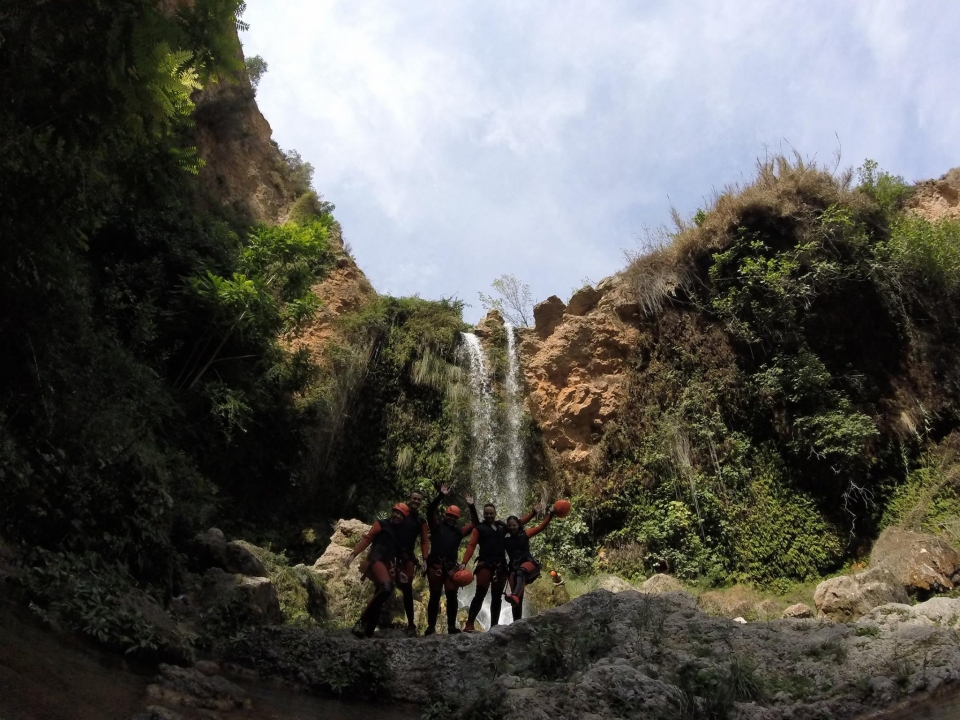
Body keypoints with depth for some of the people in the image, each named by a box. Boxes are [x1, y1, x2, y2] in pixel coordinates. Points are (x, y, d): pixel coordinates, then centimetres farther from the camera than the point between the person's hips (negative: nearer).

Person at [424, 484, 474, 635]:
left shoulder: (459, 531, 18)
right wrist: (441, 495, -11)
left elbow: (475, 524, 19)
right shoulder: (437, 526, 10)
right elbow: (430, 510, -4)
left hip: (451, 566, 2)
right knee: (435, 595, 0)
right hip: (435, 564, -2)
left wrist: (471, 507, 12)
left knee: (452, 595, -4)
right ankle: (431, 626, 3)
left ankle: (452, 626, 0)